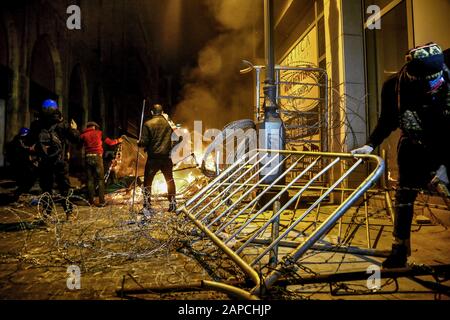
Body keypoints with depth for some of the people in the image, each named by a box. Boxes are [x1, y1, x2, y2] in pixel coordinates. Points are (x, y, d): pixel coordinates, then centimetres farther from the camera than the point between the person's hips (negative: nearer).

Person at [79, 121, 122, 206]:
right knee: (100, 179, 1)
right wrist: (118, 141, 25)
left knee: (90, 179, 10)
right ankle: (101, 201, -3)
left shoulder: (83, 135, 12)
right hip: (97, 157, -2)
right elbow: (110, 142, 9)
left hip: (88, 157, 3)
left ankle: (90, 201, 11)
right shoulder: (99, 133, 7)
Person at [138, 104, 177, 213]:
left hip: (153, 157, -3)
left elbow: (144, 142, -11)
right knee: (170, 180, 16)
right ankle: (173, 204, 19)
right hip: (166, 157, 3)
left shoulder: (148, 124, -7)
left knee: (147, 181, 7)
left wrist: (139, 143, 10)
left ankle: (147, 206, 6)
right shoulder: (168, 123, 2)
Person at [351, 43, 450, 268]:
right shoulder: (394, 87, -21)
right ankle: (400, 247, 15)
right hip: (415, 146, 1)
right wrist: (371, 145, -14)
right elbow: (387, 121, -4)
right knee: (404, 195, 2)